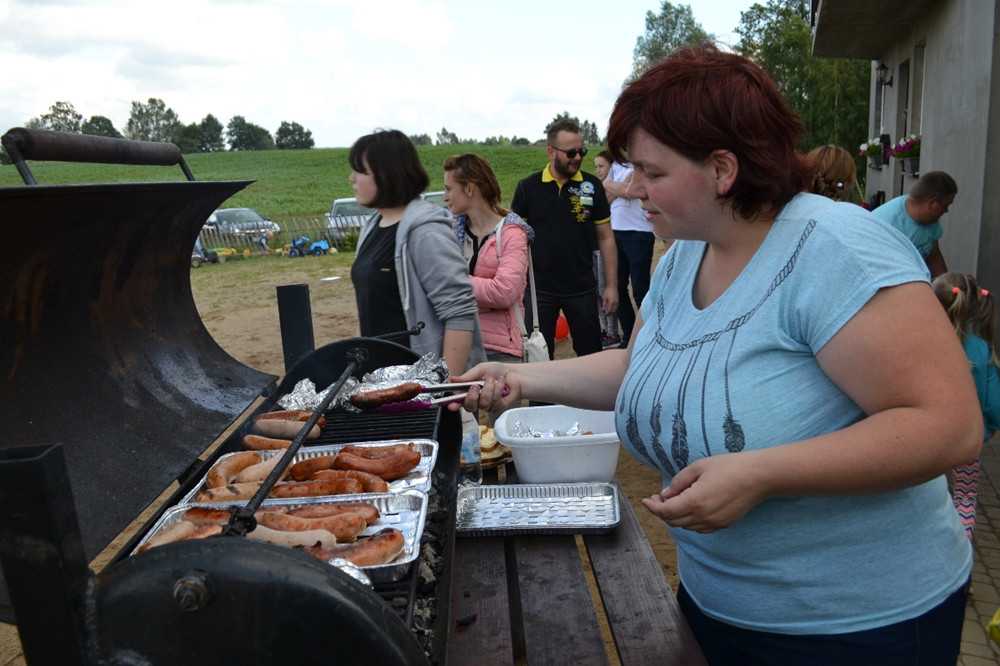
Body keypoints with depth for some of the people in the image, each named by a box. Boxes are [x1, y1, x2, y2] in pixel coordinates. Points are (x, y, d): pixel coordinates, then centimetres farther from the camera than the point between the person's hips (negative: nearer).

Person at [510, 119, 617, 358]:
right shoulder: (528, 188, -3)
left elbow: (605, 237, 4)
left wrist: (612, 285, 0)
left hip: (582, 290, 1)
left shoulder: (592, 186, -1)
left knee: (592, 355, 11)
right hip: (539, 290, -1)